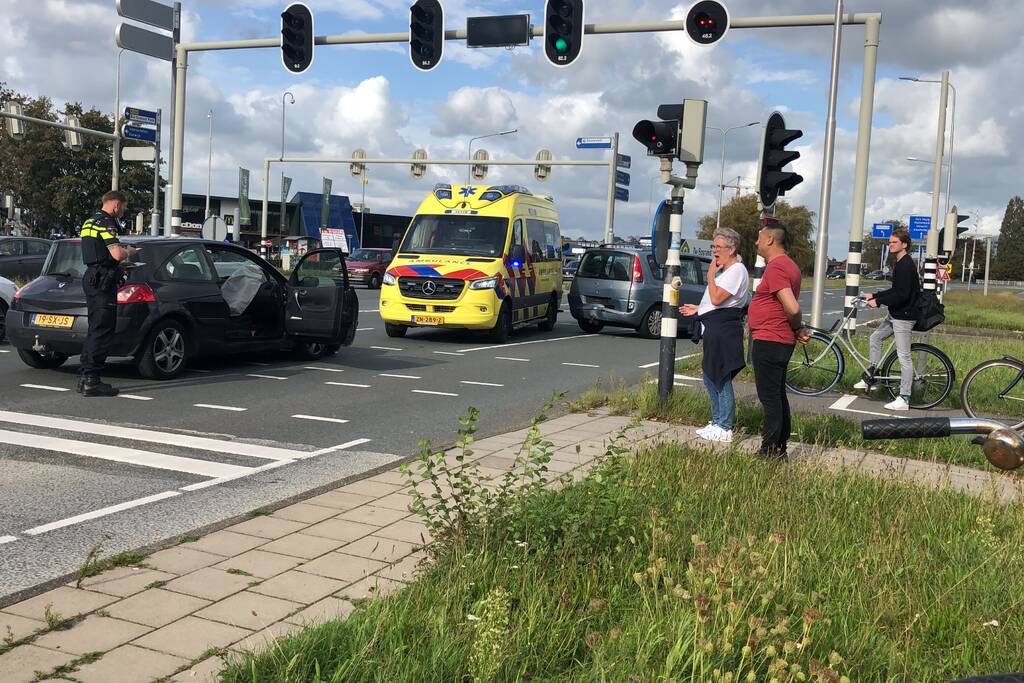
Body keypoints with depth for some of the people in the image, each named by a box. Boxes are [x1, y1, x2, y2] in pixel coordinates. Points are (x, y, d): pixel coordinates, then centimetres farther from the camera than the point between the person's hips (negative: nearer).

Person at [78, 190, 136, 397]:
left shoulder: (89, 222, 19)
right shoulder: (106, 223, -13)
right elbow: (117, 254, -24)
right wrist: (129, 251, -3)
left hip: (91, 277, 10)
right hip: (103, 281, -10)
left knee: (95, 330, 15)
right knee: (102, 332, -9)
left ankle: (84, 377, 18)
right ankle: (91, 380, -10)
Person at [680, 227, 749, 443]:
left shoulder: (736, 271, -13)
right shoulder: (724, 270, 21)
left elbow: (717, 299, -22)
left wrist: (711, 275, -11)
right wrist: (698, 309, 24)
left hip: (724, 331, -11)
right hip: (714, 330, 11)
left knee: (721, 380, -8)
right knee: (710, 378, 15)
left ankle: (725, 429, -3)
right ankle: (717, 422, 23)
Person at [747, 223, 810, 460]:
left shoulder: (775, 268, -18)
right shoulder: (790, 265, 16)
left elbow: (792, 308, -27)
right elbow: (792, 307, 20)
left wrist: (797, 328, -10)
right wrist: (797, 330, 9)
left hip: (768, 342, -11)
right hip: (782, 341, 11)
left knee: (770, 398, -5)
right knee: (778, 397, 16)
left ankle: (769, 452, -1)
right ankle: (779, 449, 24)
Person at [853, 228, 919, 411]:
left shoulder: (906, 265, -18)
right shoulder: (899, 264, 14)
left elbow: (902, 294, -25)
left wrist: (878, 302, -19)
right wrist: (874, 295, 14)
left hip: (904, 316, -11)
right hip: (895, 314, 11)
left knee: (904, 356, -7)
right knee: (875, 338, 19)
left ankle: (904, 399, -3)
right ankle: (870, 378, 27)